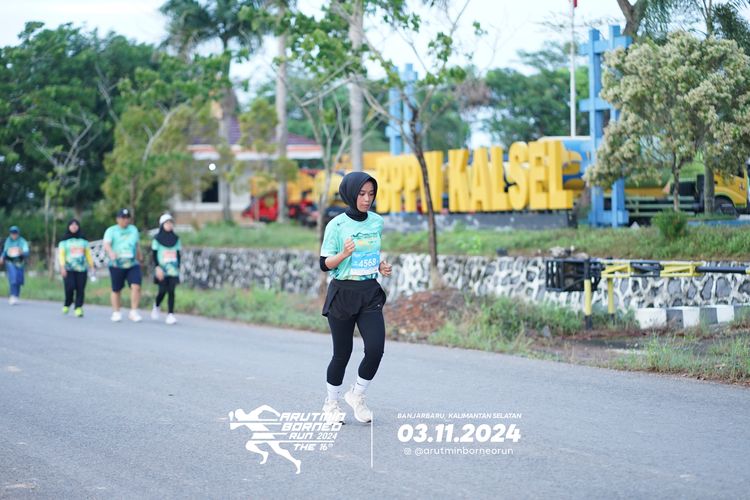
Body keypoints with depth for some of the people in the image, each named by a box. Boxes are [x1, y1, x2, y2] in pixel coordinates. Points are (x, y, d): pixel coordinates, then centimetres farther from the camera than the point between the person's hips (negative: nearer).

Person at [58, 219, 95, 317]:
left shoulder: (83, 239, 13)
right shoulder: (64, 240, 5)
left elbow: (88, 253, 16)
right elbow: (61, 254, 0)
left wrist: (91, 266, 10)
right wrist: (62, 267, -11)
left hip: (81, 269, 2)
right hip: (68, 268, -2)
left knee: (80, 290, -7)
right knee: (69, 288, -12)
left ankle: (78, 309, -6)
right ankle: (67, 305, 12)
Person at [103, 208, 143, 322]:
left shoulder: (134, 229, 15)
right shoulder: (111, 230, 0)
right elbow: (106, 244, -17)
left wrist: (139, 257, 33)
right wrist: (111, 252, -36)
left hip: (133, 265, 2)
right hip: (116, 265, -2)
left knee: (136, 286, -16)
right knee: (116, 290, 4)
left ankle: (133, 312, -12)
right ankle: (116, 313, 19)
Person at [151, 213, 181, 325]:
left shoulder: (176, 239, 10)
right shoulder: (157, 239, 1)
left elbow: (178, 254, 14)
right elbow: (154, 255, -1)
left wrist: (178, 268, 9)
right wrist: (157, 267, -12)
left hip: (173, 270, 2)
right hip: (162, 270, -2)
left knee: (171, 292, -6)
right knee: (162, 291, -3)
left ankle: (170, 315, -8)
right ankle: (156, 306, 27)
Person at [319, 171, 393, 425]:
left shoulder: (377, 222, 5)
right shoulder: (336, 225, -9)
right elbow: (325, 264, -7)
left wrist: (382, 266, 1)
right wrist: (344, 254, -25)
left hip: (370, 292, 4)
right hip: (342, 293, -4)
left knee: (376, 348, -10)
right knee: (342, 353, 4)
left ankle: (357, 395, 14)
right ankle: (331, 403, 26)